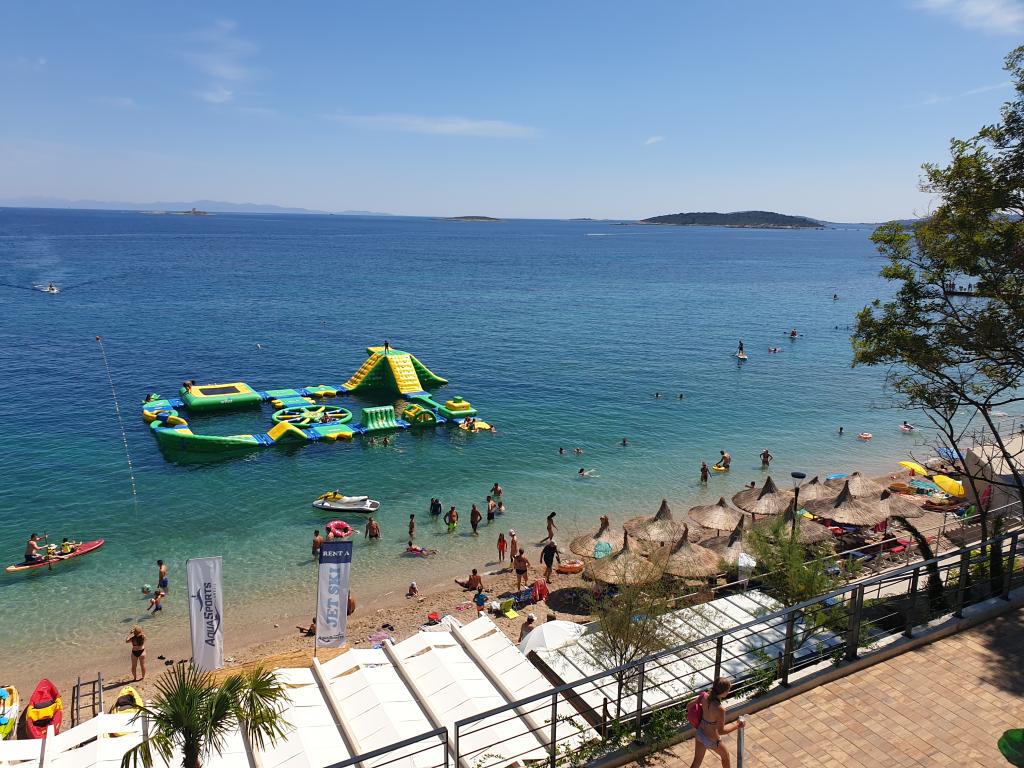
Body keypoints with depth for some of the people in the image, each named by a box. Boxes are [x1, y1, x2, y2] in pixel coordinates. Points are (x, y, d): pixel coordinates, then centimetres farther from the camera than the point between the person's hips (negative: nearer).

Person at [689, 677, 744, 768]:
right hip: (711, 740, -5)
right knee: (725, 755, 29)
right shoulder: (720, 710, -35)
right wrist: (737, 726, -11)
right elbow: (721, 731, -23)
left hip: (699, 733, 5)